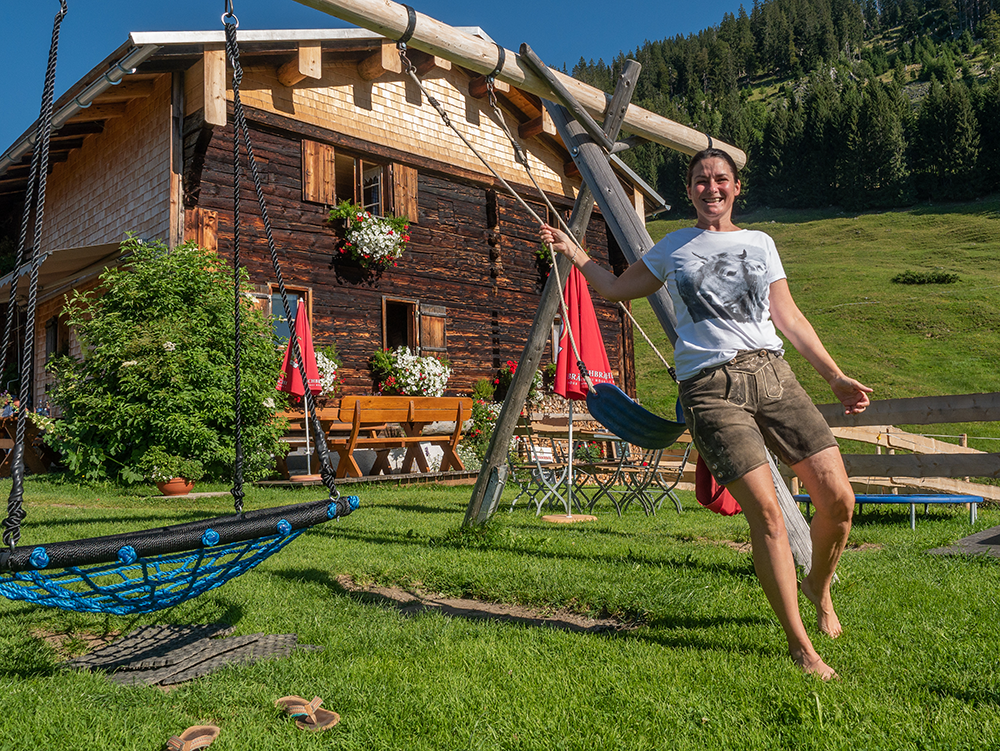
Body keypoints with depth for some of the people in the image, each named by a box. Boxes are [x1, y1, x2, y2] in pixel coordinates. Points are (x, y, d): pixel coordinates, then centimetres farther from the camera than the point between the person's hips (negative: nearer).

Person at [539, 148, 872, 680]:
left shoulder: (760, 244, 20)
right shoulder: (673, 248, 18)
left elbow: (789, 319, 17)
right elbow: (616, 288, 25)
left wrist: (836, 378, 13)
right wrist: (572, 251, 17)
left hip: (772, 375, 3)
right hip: (710, 388, -3)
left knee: (838, 499, -4)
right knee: (766, 513, -14)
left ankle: (818, 587, 28)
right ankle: (799, 646, 0)